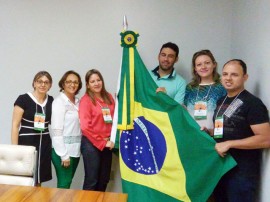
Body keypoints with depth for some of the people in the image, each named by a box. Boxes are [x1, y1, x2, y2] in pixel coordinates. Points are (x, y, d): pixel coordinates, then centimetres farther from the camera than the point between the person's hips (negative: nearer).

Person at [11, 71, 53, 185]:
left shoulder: (51, 101, 6)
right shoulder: (23, 99, -8)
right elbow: (15, 125, -8)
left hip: (44, 144, 5)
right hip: (26, 143, -4)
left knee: (38, 181, 10)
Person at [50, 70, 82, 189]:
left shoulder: (78, 102, 12)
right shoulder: (59, 102, -9)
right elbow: (56, 131, -15)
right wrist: (64, 155, -17)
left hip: (75, 149, 7)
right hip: (63, 150, -6)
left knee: (67, 183, 13)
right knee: (64, 185, -2)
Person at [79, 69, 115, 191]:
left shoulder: (108, 97, 9)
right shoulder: (86, 100, -7)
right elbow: (85, 127, -13)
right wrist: (102, 142, -12)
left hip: (107, 144, 6)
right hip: (91, 144, -5)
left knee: (104, 180, 13)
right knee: (91, 180, 1)